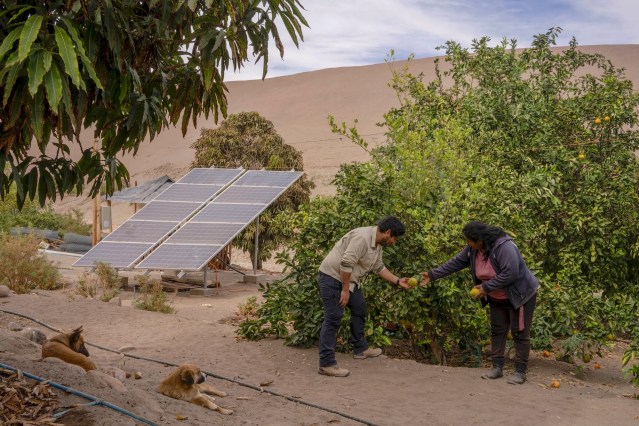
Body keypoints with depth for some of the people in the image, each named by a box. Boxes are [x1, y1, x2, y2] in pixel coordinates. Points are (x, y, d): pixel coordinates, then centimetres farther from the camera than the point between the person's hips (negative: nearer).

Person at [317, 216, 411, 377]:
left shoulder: (377, 244, 6)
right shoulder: (362, 237, -26)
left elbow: (379, 268, 18)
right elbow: (346, 264, -30)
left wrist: (398, 281, 15)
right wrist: (345, 290, -25)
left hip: (348, 279, 10)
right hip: (332, 276, -10)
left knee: (359, 309, 18)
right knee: (334, 318, -12)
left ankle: (360, 349, 33)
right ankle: (326, 364, -11)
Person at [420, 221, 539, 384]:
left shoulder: (504, 247, -31)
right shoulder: (473, 249, -7)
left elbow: (510, 274, -35)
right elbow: (456, 263, 0)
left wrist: (487, 287, -28)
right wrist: (432, 275, -1)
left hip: (520, 295, -8)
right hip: (497, 298, 8)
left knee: (519, 333, -3)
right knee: (497, 331, 11)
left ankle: (520, 372, 3)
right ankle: (497, 367, 19)